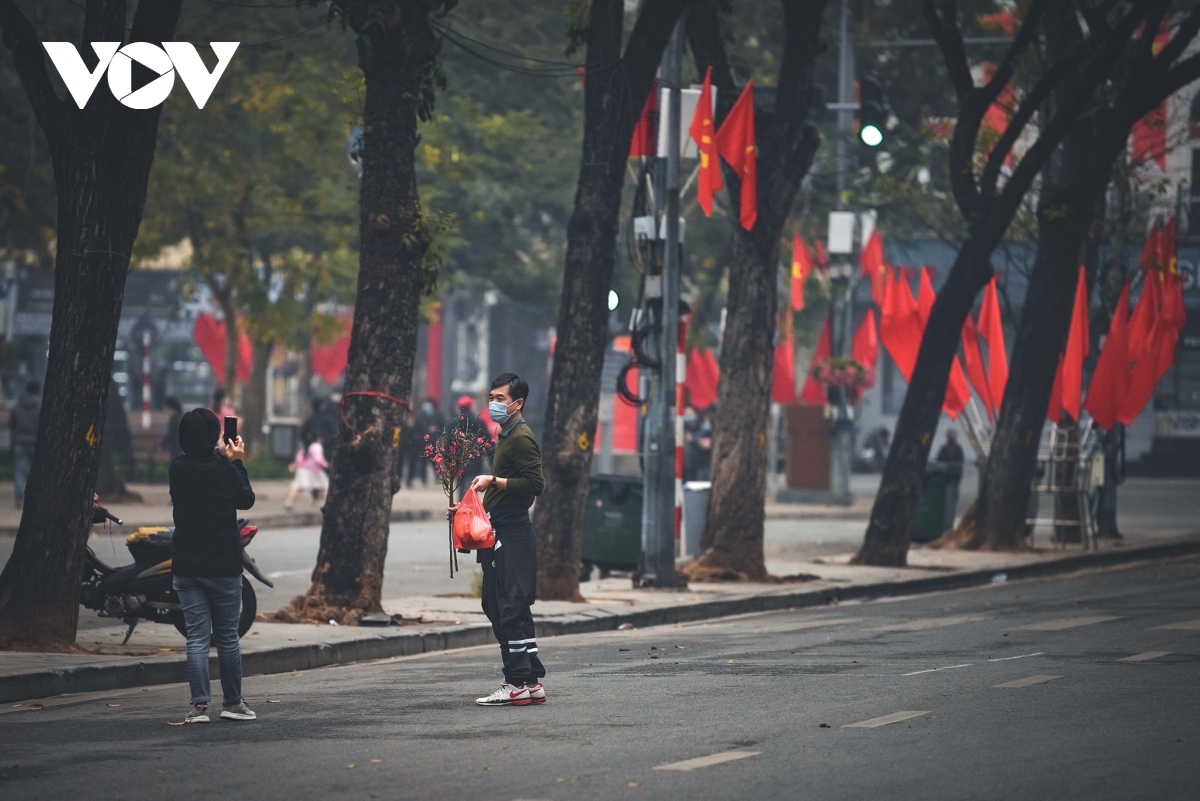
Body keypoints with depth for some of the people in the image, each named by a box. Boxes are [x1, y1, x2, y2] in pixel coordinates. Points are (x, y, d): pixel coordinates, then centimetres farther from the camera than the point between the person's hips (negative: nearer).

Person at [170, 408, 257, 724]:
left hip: (186, 568, 2)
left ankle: (199, 705, -3)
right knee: (227, 637, 9)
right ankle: (233, 703, 15)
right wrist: (237, 463, 11)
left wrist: (224, 460, 18)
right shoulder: (224, 472, -13)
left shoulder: (178, 470, -3)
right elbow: (246, 499, 2)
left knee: (197, 637, 3)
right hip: (224, 567, -2)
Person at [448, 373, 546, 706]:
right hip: (502, 533, 11)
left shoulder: (521, 438, -10)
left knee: (510, 608, -10)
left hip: (513, 534, -11)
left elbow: (535, 484, -19)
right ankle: (533, 681, 14)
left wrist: (493, 481, -19)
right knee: (498, 607, 11)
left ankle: (518, 683, -9)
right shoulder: (506, 437, 21)